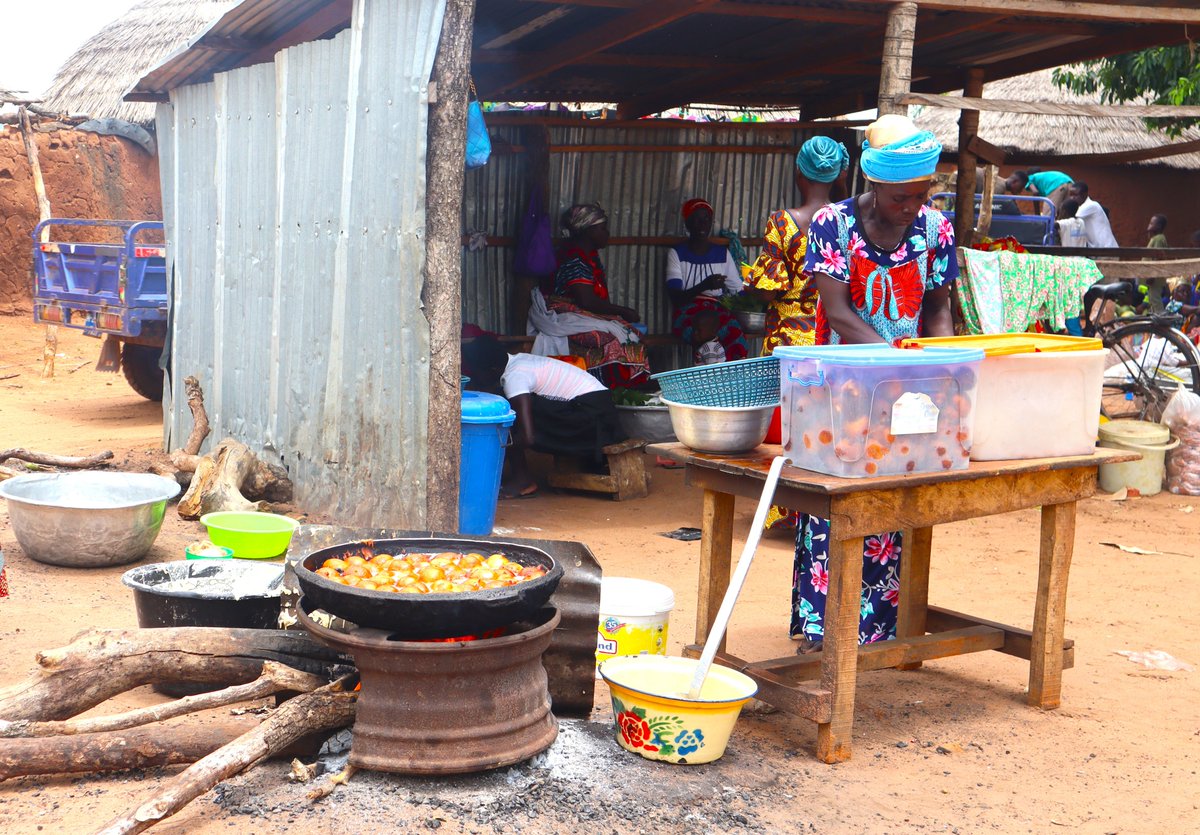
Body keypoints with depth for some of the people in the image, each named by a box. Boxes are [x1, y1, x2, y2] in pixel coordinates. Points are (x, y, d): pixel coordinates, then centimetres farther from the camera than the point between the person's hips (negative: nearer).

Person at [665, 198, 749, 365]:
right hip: (687, 311, -3)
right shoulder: (677, 253, 8)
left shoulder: (722, 253, 19)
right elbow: (675, 297, -4)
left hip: (717, 310, 3)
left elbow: (738, 291, 17)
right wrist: (704, 286, -20)